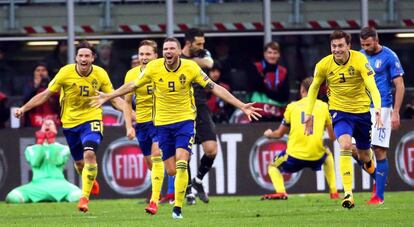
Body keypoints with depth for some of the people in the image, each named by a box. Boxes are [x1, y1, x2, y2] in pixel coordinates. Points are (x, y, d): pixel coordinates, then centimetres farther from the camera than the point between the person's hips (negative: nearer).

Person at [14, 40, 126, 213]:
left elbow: (115, 100, -2)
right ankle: (91, 180, 47)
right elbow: (46, 94, -5)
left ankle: (85, 197, -16)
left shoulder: (100, 74, -10)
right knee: (79, 162, 11)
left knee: (89, 154, -24)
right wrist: (23, 109, -9)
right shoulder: (66, 73, -13)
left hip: (91, 119, -1)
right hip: (70, 121, 1)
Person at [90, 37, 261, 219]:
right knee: (171, 171, 2)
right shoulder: (154, 67, -7)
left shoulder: (190, 68, -11)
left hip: (185, 120, -2)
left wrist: (241, 106, -10)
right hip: (163, 122, 2)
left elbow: (214, 88, -7)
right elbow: (133, 85, 8)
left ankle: (178, 207, -11)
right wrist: (108, 96, 13)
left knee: (181, 164, -19)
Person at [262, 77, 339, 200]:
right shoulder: (324, 106, 9)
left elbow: (279, 134, 16)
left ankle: (280, 191, -5)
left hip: (294, 156, -2)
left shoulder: (292, 106, 9)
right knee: (328, 154, 36)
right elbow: (333, 136, 13)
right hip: (317, 157, 2)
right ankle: (333, 191, 26)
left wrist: (269, 134, 39)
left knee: (273, 167, 25)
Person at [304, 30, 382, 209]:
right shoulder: (323, 65, -12)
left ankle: (367, 158, 55)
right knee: (345, 145, -26)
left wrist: (377, 109, -44)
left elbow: (372, 86, -28)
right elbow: (313, 88, 6)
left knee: (364, 156, 13)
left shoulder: (360, 60, -19)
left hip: (362, 111, 0)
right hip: (340, 111, 0)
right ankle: (348, 194, -29)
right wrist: (308, 114, 4)